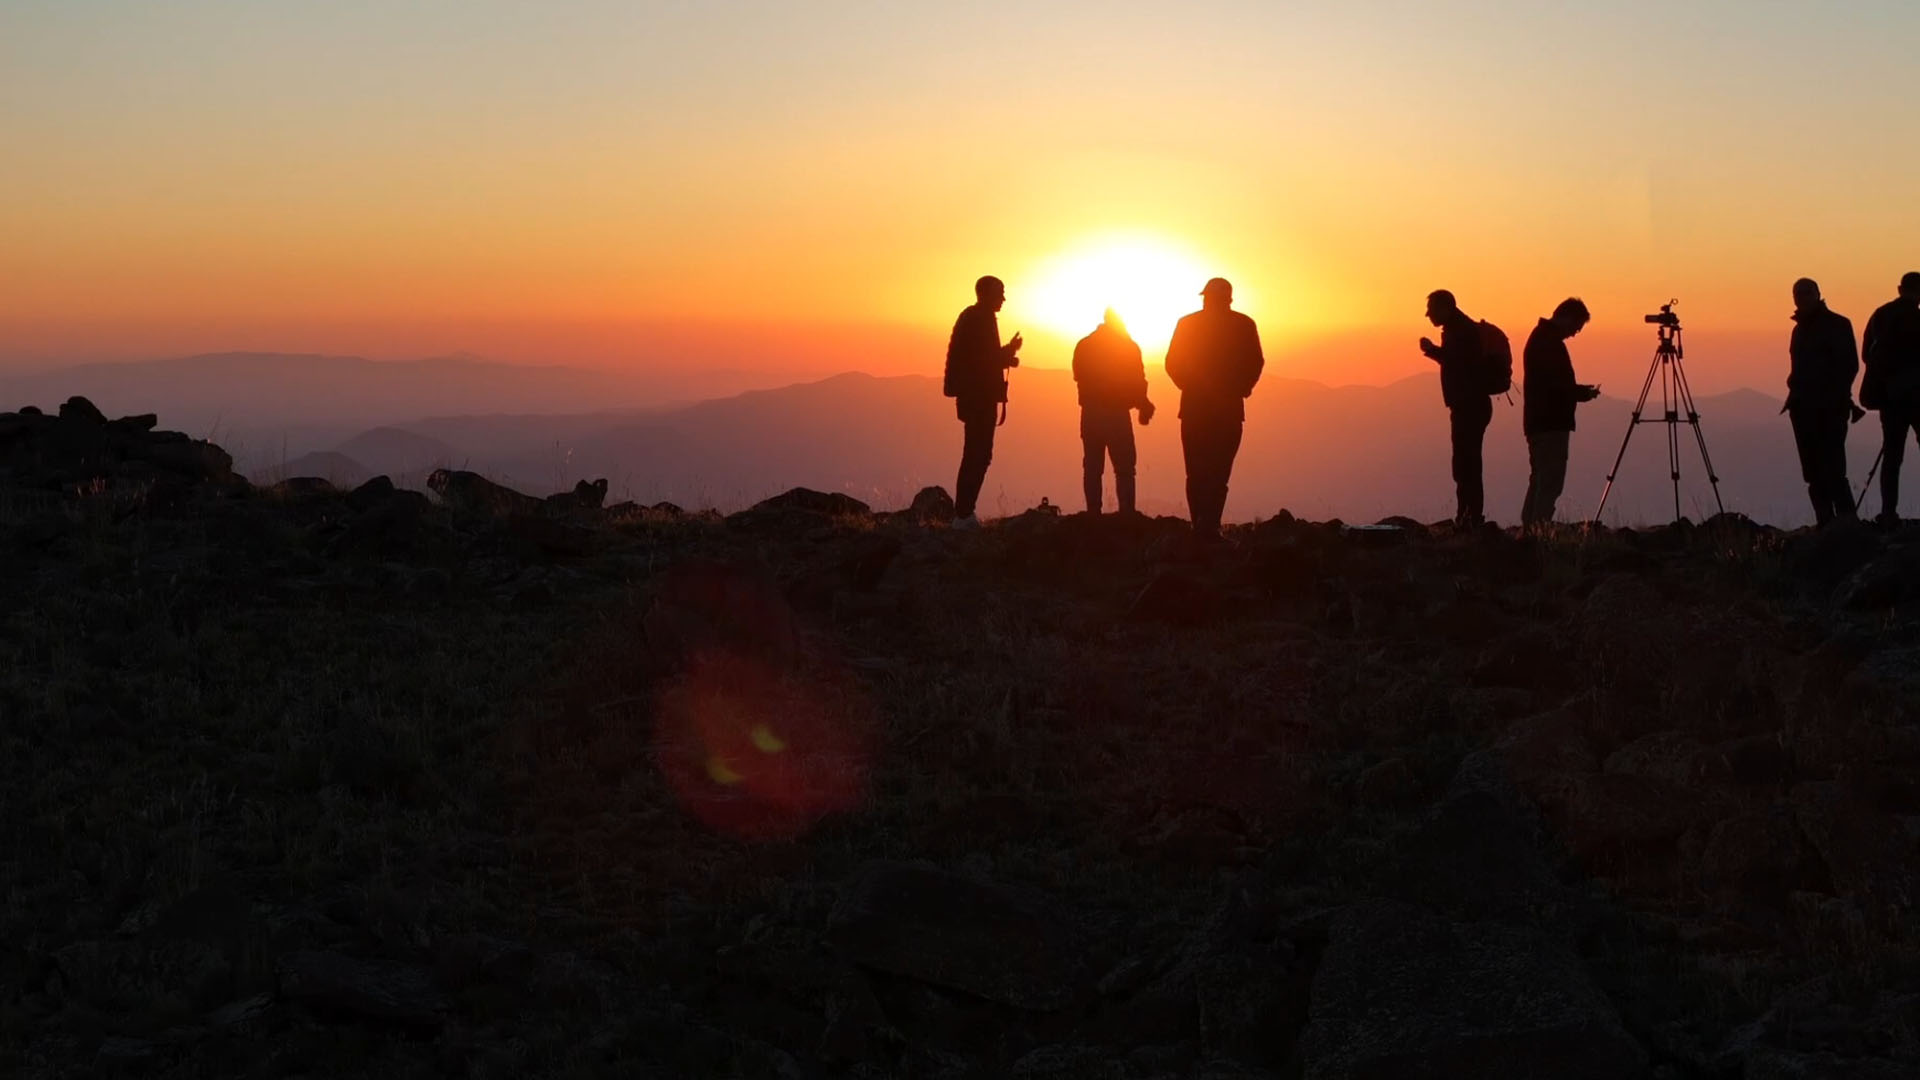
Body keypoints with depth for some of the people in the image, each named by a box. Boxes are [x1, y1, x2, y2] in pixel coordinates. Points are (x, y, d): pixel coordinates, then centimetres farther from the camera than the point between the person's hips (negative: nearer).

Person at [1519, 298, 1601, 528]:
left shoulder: (1540, 336, 16)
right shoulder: (1550, 341, -14)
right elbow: (1553, 384, -21)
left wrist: (1577, 390, 16)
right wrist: (1582, 393, -8)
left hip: (1539, 421, 11)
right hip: (1551, 422, -11)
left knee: (1540, 480, 14)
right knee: (1551, 482, -11)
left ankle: (1529, 529, 16)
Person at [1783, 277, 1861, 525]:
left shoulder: (1837, 325, -2)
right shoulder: (1801, 328, 18)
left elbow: (1849, 365, -8)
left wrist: (1836, 398, -15)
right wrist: (1795, 396, 9)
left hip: (1830, 409, -7)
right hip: (1804, 408, 7)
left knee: (1832, 468, -13)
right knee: (1813, 471, 3)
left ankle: (1846, 521, -12)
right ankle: (1825, 522, 4)